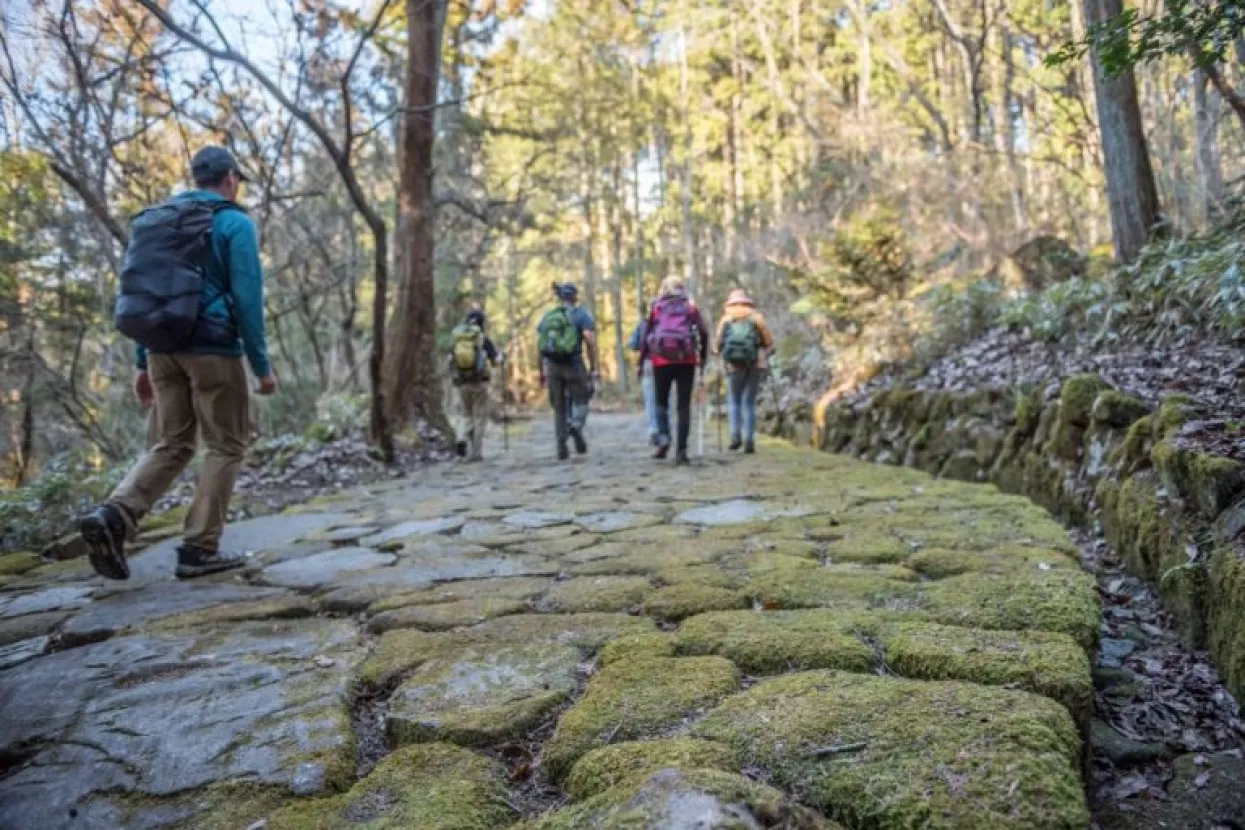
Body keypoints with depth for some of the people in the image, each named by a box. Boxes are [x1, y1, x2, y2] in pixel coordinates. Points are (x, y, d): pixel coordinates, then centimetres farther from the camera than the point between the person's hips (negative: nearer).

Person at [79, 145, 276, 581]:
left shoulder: (154, 221, 16)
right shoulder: (235, 223, -4)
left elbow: (141, 294, 14)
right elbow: (247, 299, -11)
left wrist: (143, 363, 17)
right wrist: (262, 365, -7)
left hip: (162, 349, 6)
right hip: (211, 350, -6)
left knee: (172, 445, 14)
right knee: (227, 446, 5)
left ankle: (113, 516, -7)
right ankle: (199, 549, 3)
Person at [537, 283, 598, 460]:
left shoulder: (546, 317, 13)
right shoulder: (582, 315, 2)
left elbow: (539, 345, 10)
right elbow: (590, 342, -8)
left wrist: (542, 372, 15)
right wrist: (595, 367, -5)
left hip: (552, 366, 3)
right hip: (574, 364, -3)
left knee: (559, 407, 12)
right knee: (580, 399, 12)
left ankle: (561, 446, 8)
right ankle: (576, 426, -17)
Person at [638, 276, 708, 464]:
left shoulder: (657, 307, 10)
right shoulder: (690, 307, 10)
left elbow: (647, 335, 5)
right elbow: (704, 332, 0)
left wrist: (641, 362, 9)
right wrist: (703, 357, 9)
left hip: (662, 359, 0)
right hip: (686, 359, 0)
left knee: (662, 402, 16)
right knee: (684, 405, 4)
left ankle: (663, 438, -5)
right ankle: (681, 450, 0)